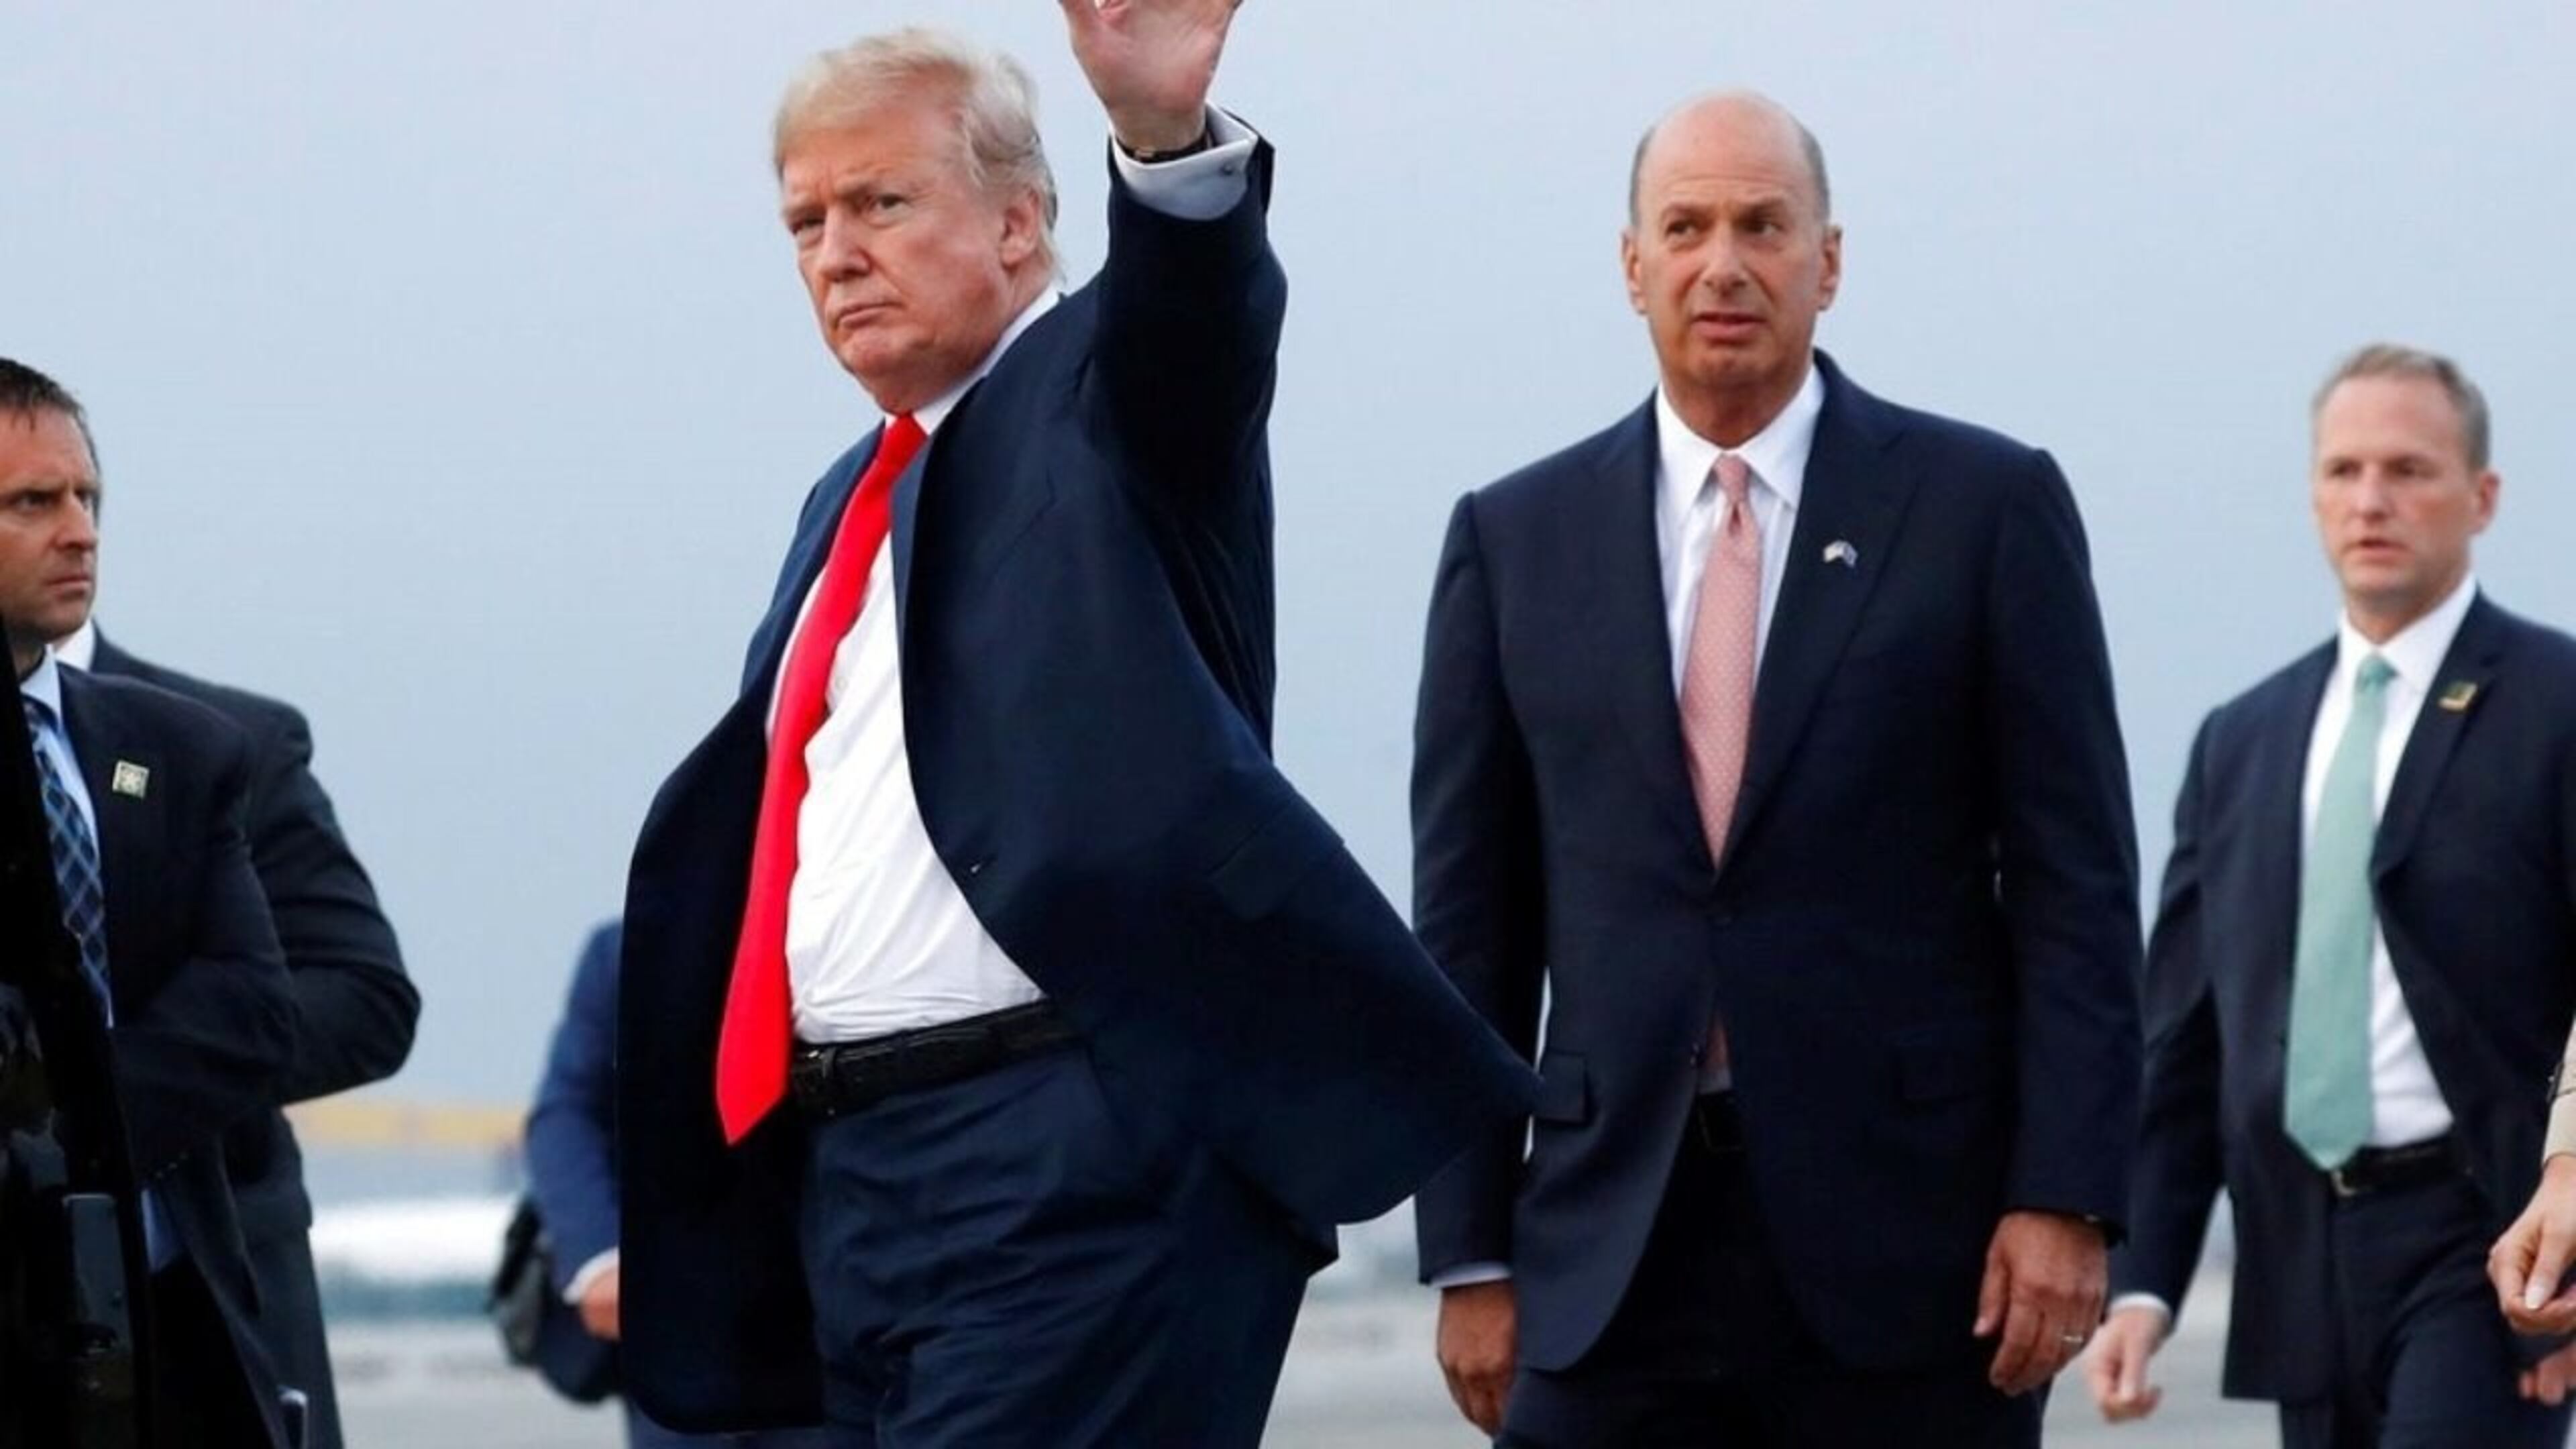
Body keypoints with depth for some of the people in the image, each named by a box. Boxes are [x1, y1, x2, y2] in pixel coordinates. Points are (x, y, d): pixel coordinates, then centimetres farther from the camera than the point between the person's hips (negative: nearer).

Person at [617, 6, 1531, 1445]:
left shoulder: (1107, 398, -1)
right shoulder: (854, 502, 22)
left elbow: (1204, 312, -24)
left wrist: (1168, 130, -47)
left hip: (1077, 1153, -8)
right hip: (858, 1165, 8)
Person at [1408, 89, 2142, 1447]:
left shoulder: (1984, 505, 3)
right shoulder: (1516, 540, 9)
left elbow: (2075, 878, 0)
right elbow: (1469, 917, 9)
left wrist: (2065, 1196, -8)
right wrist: (1472, 1254, 4)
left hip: (1909, 1235, -1)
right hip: (1613, 1265, 2)